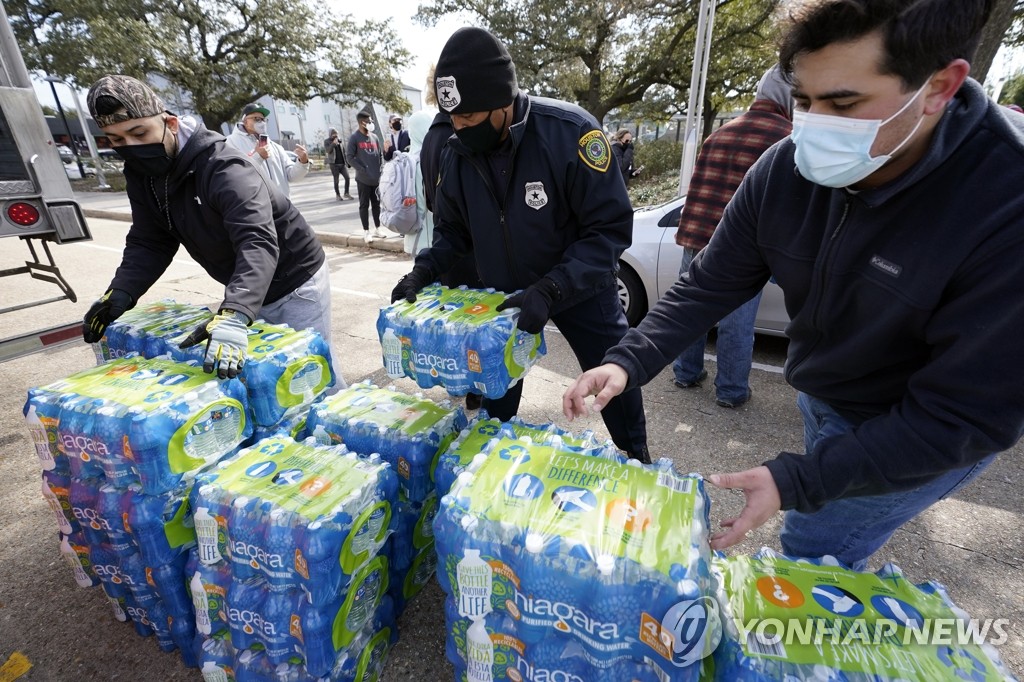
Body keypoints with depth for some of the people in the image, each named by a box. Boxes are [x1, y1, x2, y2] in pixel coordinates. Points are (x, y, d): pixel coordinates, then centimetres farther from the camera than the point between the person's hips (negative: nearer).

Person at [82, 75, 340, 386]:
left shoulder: (223, 168, -27)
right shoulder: (141, 174, -1)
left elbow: (258, 242, -41)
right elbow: (149, 243, 4)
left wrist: (233, 315, -54)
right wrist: (119, 293, -13)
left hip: (296, 283, -7)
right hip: (247, 292, 8)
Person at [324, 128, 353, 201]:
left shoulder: (340, 140, 12)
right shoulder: (327, 141, 1)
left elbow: (344, 152, 16)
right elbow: (328, 151, -14)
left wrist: (347, 162, 11)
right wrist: (333, 143, -24)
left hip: (342, 163, 4)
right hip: (334, 164, -3)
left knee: (347, 177, -8)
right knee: (336, 180, -1)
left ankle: (346, 193, 3)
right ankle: (338, 195, 8)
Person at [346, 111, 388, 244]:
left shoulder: (374, 137, 12)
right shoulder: (354, 138, -4)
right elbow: (349, 157, -8)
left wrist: (380, 169, 4)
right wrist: (362, 169, -15)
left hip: (376, 178, 5)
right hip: (363, 178, -5)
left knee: (376, 203, 11)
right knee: (364, 205, 2)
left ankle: (377, 228, 21)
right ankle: (366, 231, 8)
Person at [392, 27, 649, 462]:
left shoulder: (570, 132, -26)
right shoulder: (457, 154, -11)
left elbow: (611, 228, -26)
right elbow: (452, 230, 4)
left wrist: (551, 290, -36)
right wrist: (424, 271, -15)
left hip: (579, 285, -3)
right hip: (503, 292, 4)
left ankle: (637, 464, 40)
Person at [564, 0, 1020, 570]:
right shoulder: (784, 171, -20)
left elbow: (966, 417, -31)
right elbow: (711, 285, -15)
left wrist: (797, 481, -38)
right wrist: (628, 362, -28)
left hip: (929, 437, -5)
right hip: (822, 396, 5)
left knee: (811, 555, 2)